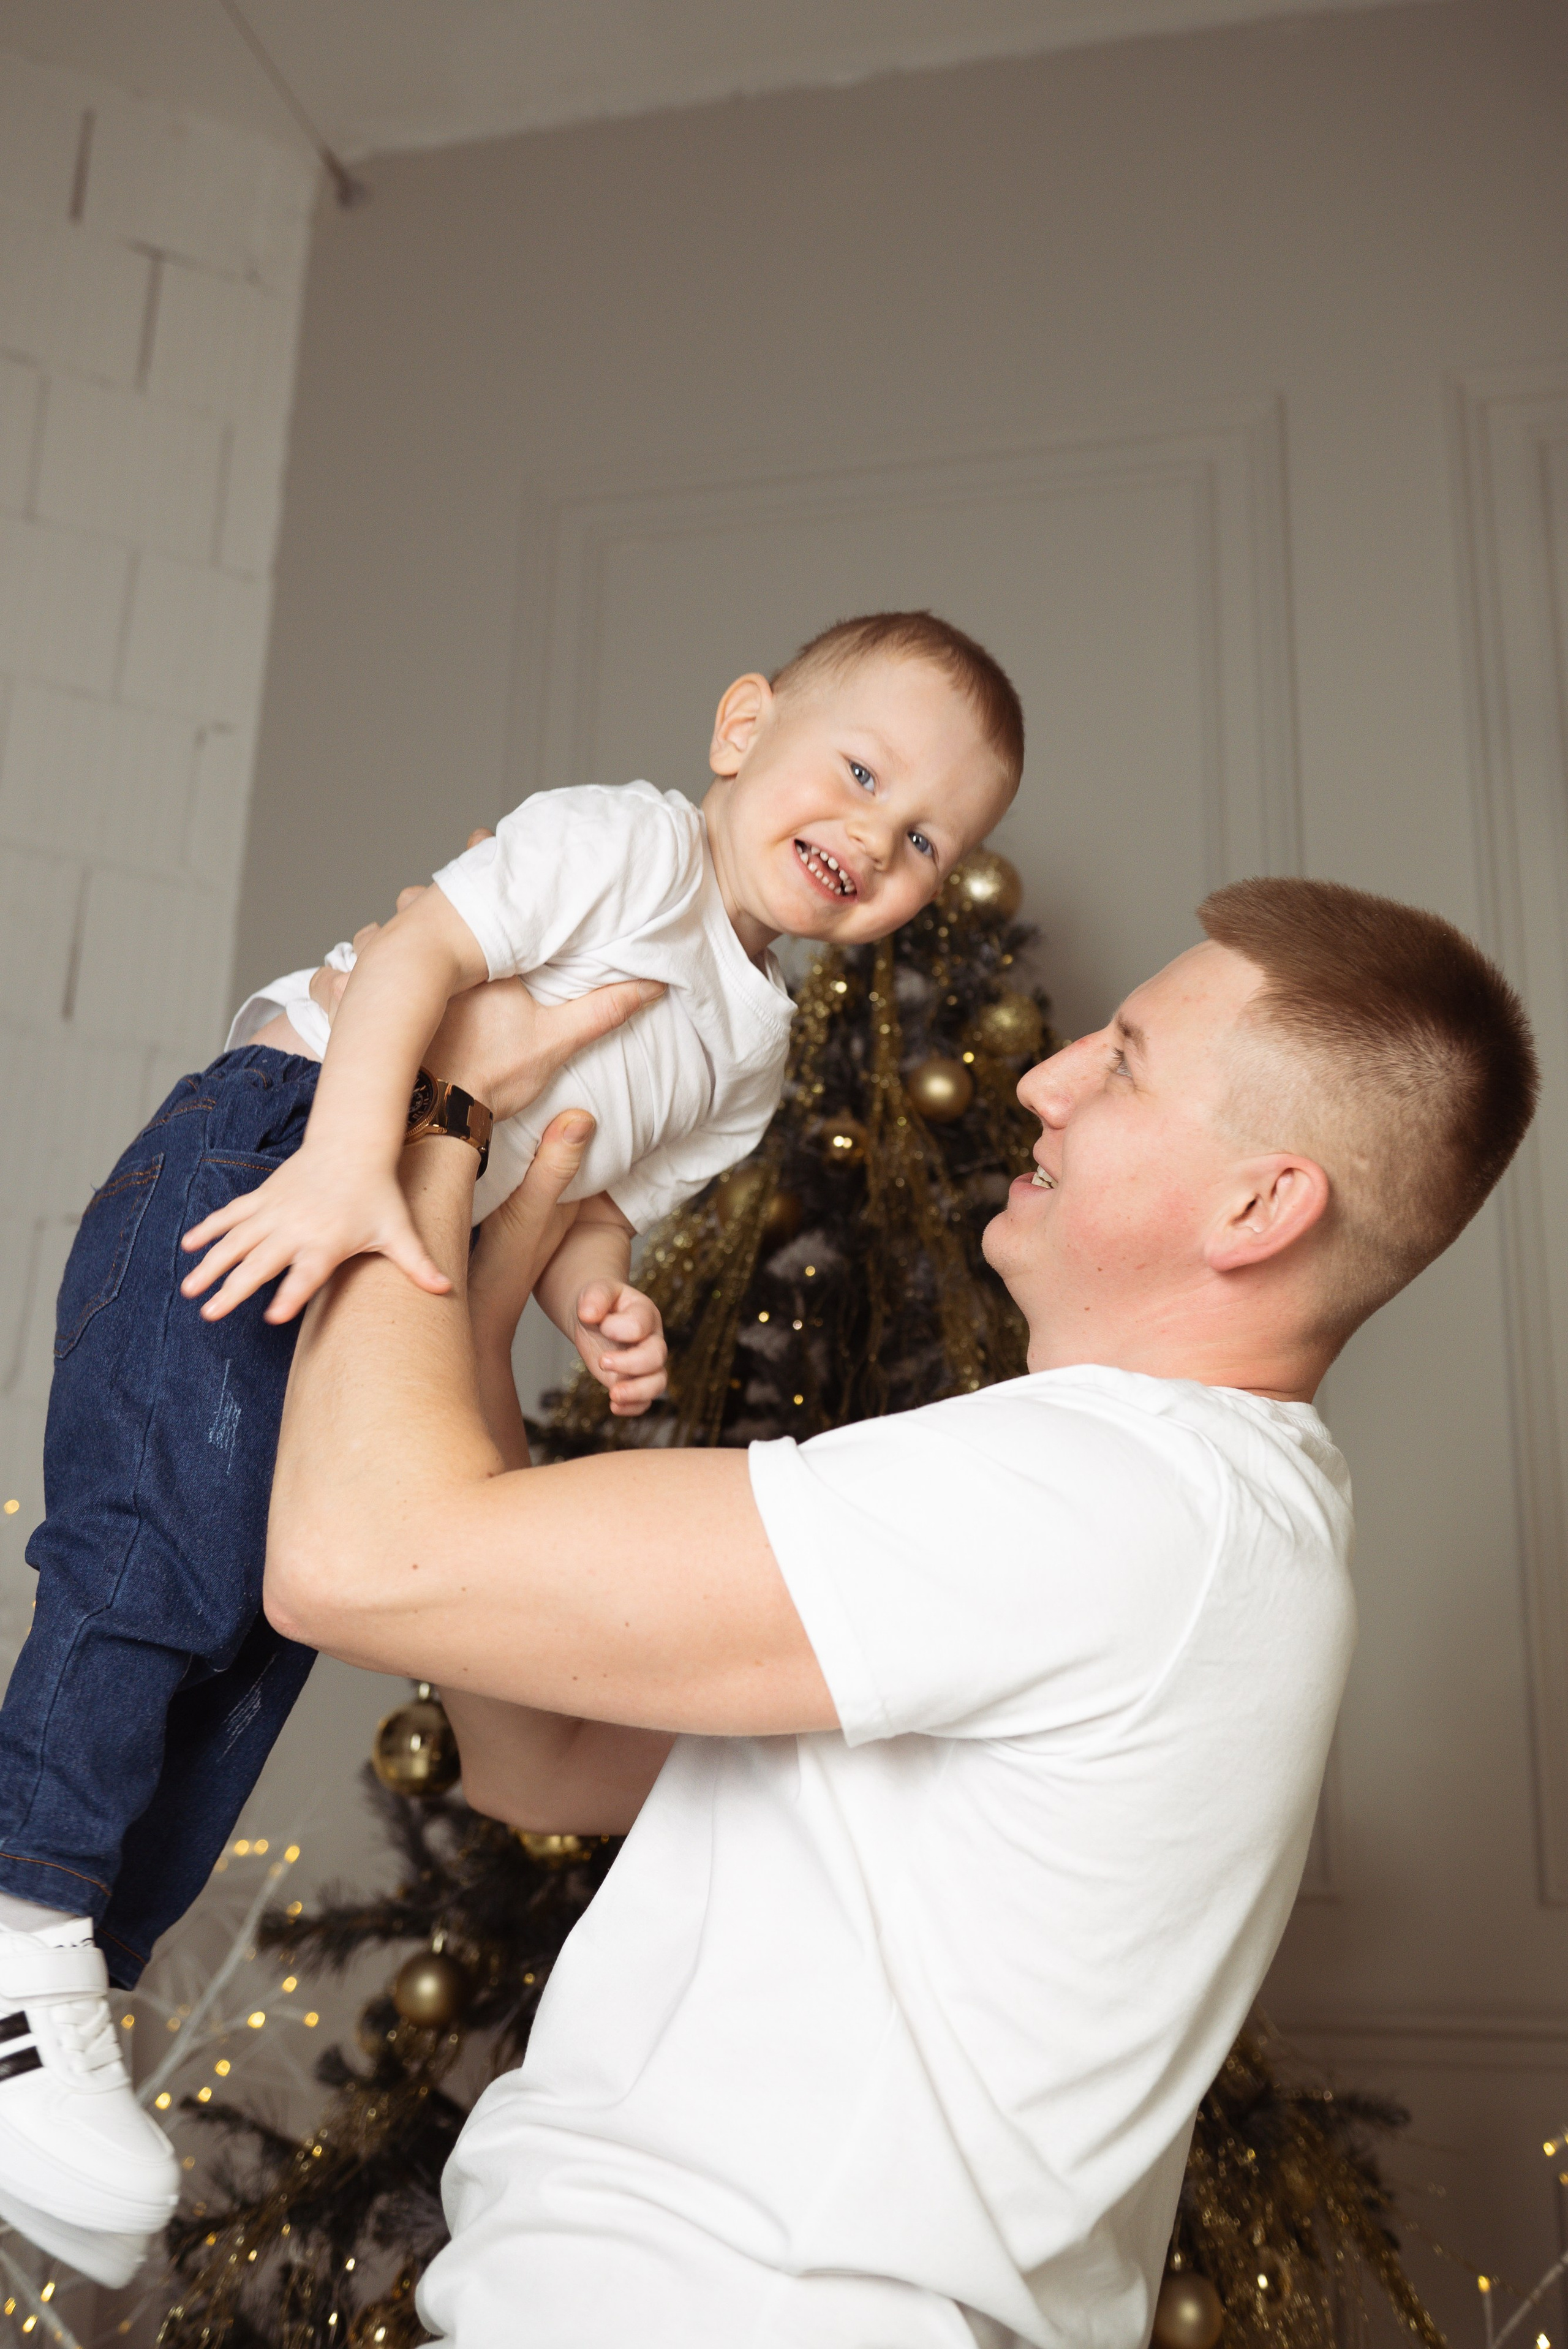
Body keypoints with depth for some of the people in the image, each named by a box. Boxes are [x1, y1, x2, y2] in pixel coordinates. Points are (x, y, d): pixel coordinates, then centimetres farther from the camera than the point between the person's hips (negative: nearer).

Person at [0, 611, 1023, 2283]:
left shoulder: (752, 1049, 18)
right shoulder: (630, 840, -6)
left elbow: (593, 1194, 16)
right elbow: (424, 946, -18)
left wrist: (598, 1306, -6)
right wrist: (350, 1158, -31)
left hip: (401, 1264, 8)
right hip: (267, 1164, -8)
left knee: (269, 1615, 7)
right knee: (177, 1545, -21)